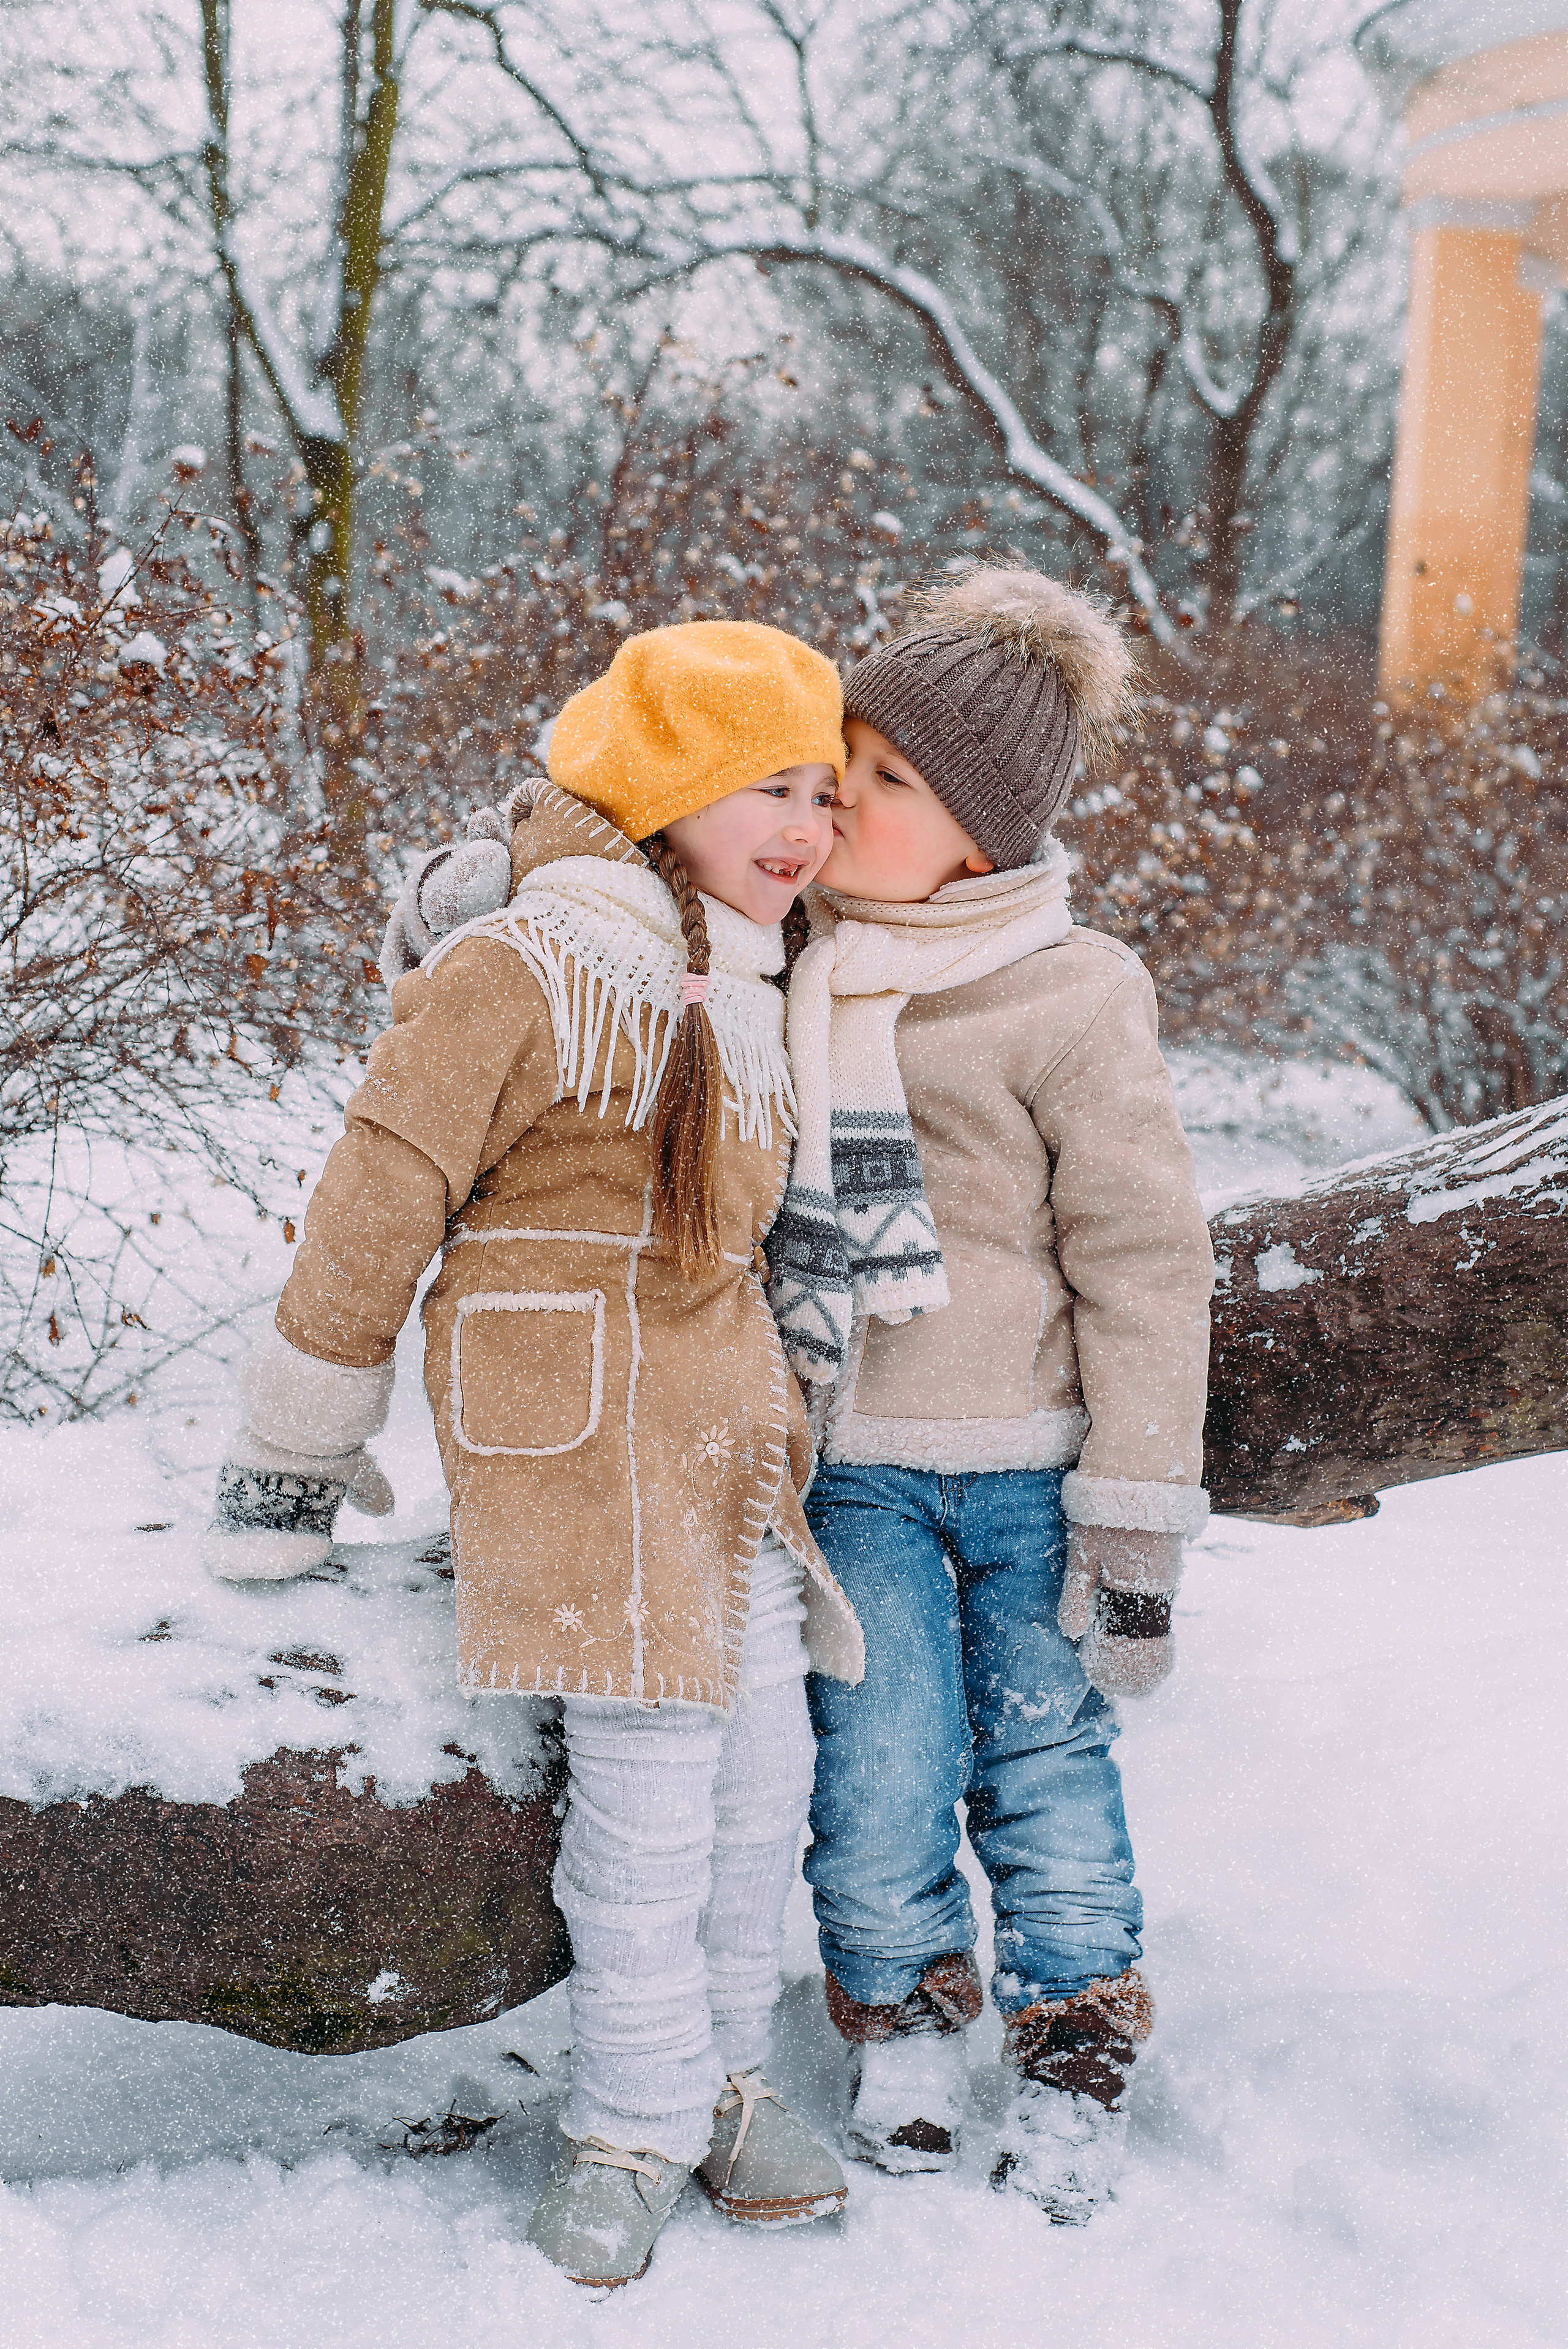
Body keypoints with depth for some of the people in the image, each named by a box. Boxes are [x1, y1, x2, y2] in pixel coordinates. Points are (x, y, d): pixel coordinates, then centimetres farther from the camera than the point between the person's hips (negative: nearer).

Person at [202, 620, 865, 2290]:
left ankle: (722, 2072, 29)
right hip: (581, 1441, -8)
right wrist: (294, 1455, -5)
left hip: (728, 1442, 8)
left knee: (763, 1774, 11)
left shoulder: (744, 992, 15)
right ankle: (639, 2121, 14)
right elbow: (382, 1193, -11)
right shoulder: (539, 964, -13)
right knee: (649, 1791, -5)